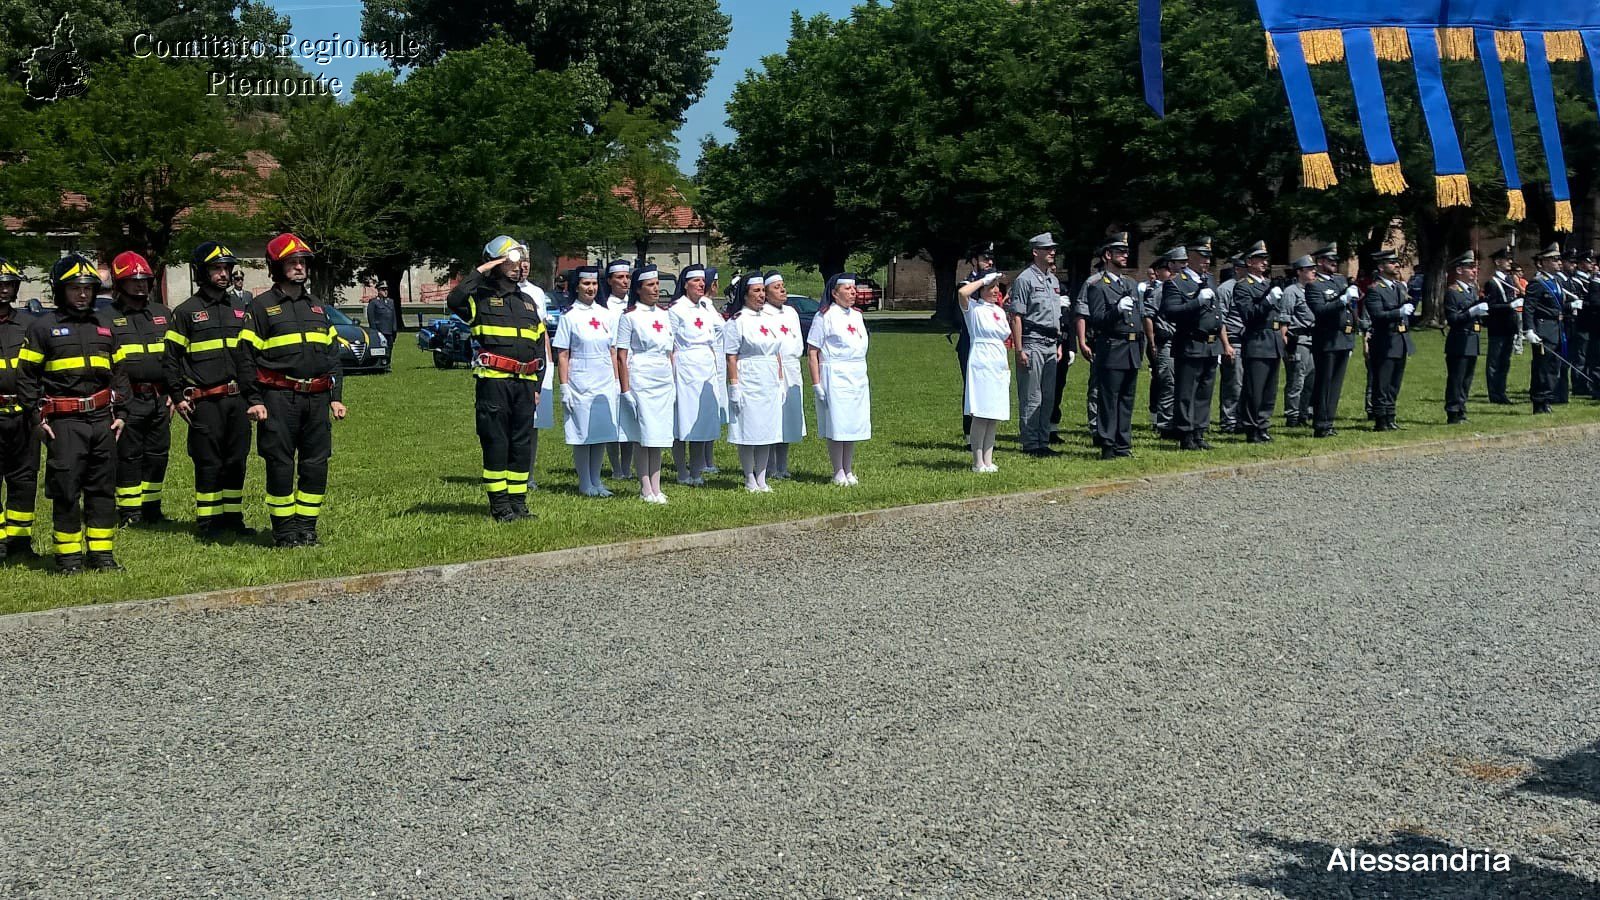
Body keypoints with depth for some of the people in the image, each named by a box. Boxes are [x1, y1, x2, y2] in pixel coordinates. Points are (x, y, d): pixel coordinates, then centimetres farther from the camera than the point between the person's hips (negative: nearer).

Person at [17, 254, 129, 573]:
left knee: (103, 488, 7)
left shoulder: (103, 328, 16)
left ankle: (102, 553, 14)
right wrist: (38, 417, -6)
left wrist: (119, 413, 12)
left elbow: (118, 373, 20)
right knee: (66, 490, -3)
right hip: (64, 422, -5)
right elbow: (26, 376, 0)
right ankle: (68, 556, 6)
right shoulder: (42, 327, 1)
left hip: (102, 419, 5)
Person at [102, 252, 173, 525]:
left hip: (159, 398, 4)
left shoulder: (162, 314, 14)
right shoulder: (107, 317, 0)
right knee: (128, 454, 2)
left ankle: (151, 505, 21)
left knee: (158, 453, 10)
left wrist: (172, 393, 10)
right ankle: (128, 508, 11)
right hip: (127, 398, -4)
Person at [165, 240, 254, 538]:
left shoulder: (239, 310, 15)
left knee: (237, 460, 8)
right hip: (204, 401, -5)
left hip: (238, 399, 5)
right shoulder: (186, 311, 0)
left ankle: (233, 517, 17)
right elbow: (171, 357, 0)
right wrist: (178, 396, -6)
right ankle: (207, 521, 7)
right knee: (209, 462, -1)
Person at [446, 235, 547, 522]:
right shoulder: (481, 297, 2)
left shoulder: (527, 301, 19)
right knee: (496, 442, -2)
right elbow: (454, 301, -22)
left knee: (523, 443, 7)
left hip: (524, 383, 6)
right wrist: (479, 272, -15)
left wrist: (536, 385, 13)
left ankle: (518, 502, 15)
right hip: (493, 380, -6)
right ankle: (500, 504, 4)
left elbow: (540, 346, 21)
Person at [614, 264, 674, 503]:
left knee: (659, 436, 6)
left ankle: (656, 487, 11)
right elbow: (621, 356, -7)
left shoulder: (664, 315, 13)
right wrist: (625, 390, -12)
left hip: (664, 383, 6)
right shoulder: (629, 317, -4)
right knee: (642, 436, -4)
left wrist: (675, 384, 15)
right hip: (641, 382, -6)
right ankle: (645, 489, 1)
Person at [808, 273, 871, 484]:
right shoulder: (824, 316, -7)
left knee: (853, 426, 9)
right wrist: (816, 384, -14)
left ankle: (849, 471, 18)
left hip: (858, 377, 7)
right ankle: (838, 473, 5)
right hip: (835, 377, -7)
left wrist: (863, 378, 15)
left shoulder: (856, 316, 14)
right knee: (836, 426, -4)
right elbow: (812, 352, -10)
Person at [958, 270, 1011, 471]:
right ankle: (978, 462, -4)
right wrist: (983, 280, -12)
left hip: (999, 367, 7)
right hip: (981, 366, -7)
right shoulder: (973, 308, -3)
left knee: (995, 416, 7)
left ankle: (988, 460, 12)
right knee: (981, 414, -8)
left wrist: (1008, 368, 19)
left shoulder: (1000, 311, 17)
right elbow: (962, 292, -25)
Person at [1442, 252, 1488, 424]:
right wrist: (1473, 312, -25)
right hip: (1459, 343, -9)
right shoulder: (1452, 292, -10)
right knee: (1456, 380, -5)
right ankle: (1453, 415, -1)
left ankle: (1461, 413, 18)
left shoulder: (1473, 289, 17)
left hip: (1472, 343, 9)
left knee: (1466, 381, 12)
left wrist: (1483, 313, 6)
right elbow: (1452, 319, -18)